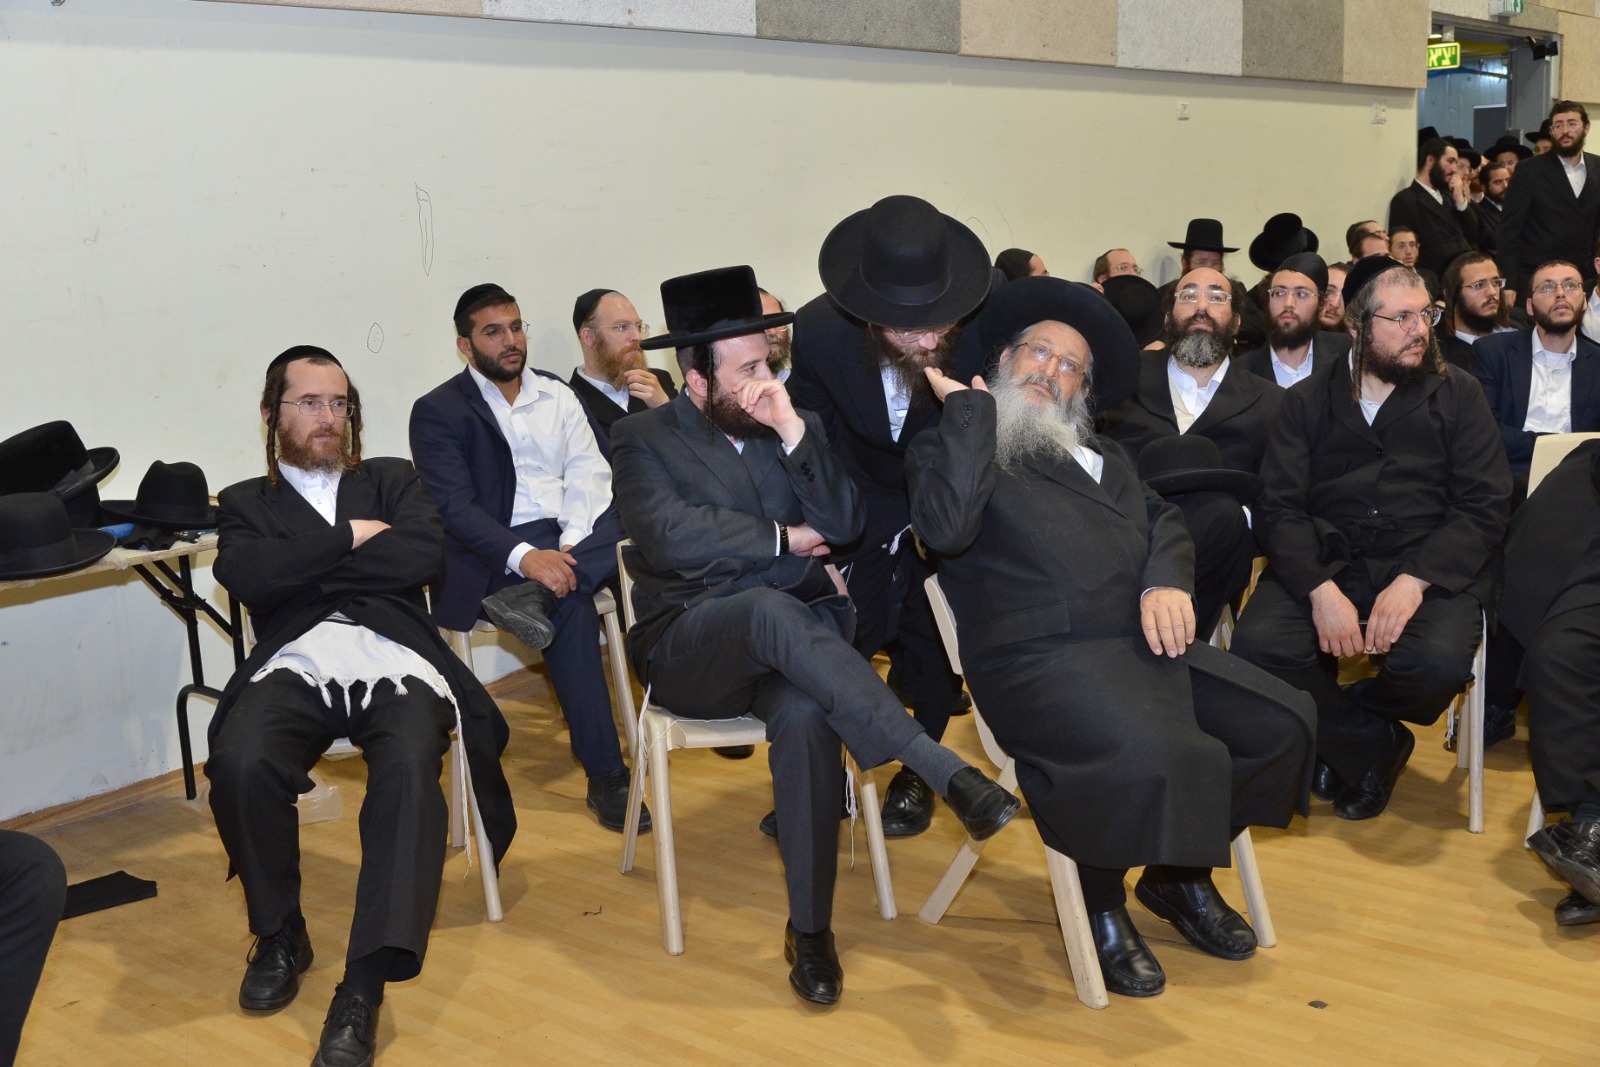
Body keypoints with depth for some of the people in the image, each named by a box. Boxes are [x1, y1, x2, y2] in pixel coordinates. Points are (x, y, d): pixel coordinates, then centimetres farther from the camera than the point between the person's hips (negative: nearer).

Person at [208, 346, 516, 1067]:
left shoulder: (391, 481, 26)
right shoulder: (245, 503, 25)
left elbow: (424, 555, 3)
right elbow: (245, 580, 1)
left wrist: (305, 569, 4)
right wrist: (349, 538, 2)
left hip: (394, 663, 0)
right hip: (297, 664, 1)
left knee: (410, 768, -34)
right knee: (239, 763, -32)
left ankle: (365, 983, -34)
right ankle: (279, 935, -5)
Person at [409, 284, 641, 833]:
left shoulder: (557, 394, 17)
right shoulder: (438, 410, 2)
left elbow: (588, 474, 6)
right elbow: (453, 507, -10)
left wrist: (572, 543, -15)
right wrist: (526, 557, -26)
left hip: (573, 537, 5)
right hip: (496, 556, -5)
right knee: (574, 610, -32)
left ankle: (535, 599, -32)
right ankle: (606, 777, -28)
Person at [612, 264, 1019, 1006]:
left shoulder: (791, 425, 14)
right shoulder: (644, 440, 4)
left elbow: (845, 524, 1)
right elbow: (668, 538, -14)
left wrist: (794, 434, -9)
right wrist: (782, 540, -8)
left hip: (793, 635, 3)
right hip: (691, 649, -2)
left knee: (805, 714, -34)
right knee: (772, 608, -38)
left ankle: (810, 928, -23)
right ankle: (945, 772, -42)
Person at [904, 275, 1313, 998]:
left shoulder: (1103, 455, 30)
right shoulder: (951, 444, 7)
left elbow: (1162, 523, 20)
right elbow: (948, 527, -14)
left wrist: (1167, 582, -3)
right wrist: (971, 404, -7)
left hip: (1143, 642, 8)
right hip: (1040, 659, -7)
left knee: (1283, 721, -6)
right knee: (1149, 755, -33)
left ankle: (1182, 876, 17)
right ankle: (1101, 904, -1)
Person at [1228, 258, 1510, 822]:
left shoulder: (1458, 394, 10)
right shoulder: (1307, 401, 11)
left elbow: (1483, 506, 1)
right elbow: (1278, 509, 0)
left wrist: (1415, 581, -16)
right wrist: (1320, 589, -19)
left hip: (1428, 562, 0)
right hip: (1323, 559, 1)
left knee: (1438, 663, -32)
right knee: (1258, 646, -28)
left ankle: (1338, 727, 5)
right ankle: (1373, 746, 0)